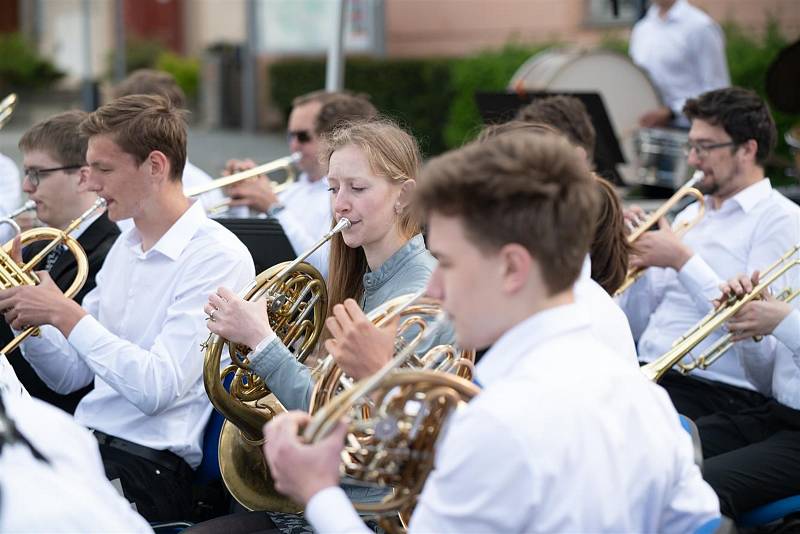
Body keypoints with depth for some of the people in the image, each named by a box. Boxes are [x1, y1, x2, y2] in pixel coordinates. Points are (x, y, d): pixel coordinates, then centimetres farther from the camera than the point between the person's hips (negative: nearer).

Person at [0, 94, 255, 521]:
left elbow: (158, 388, -20)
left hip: (147, 467, -8)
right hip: (83, 442, 8)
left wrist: (64, 313, -16)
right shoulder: (126, 247, 16)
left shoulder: (217, 257, -10)